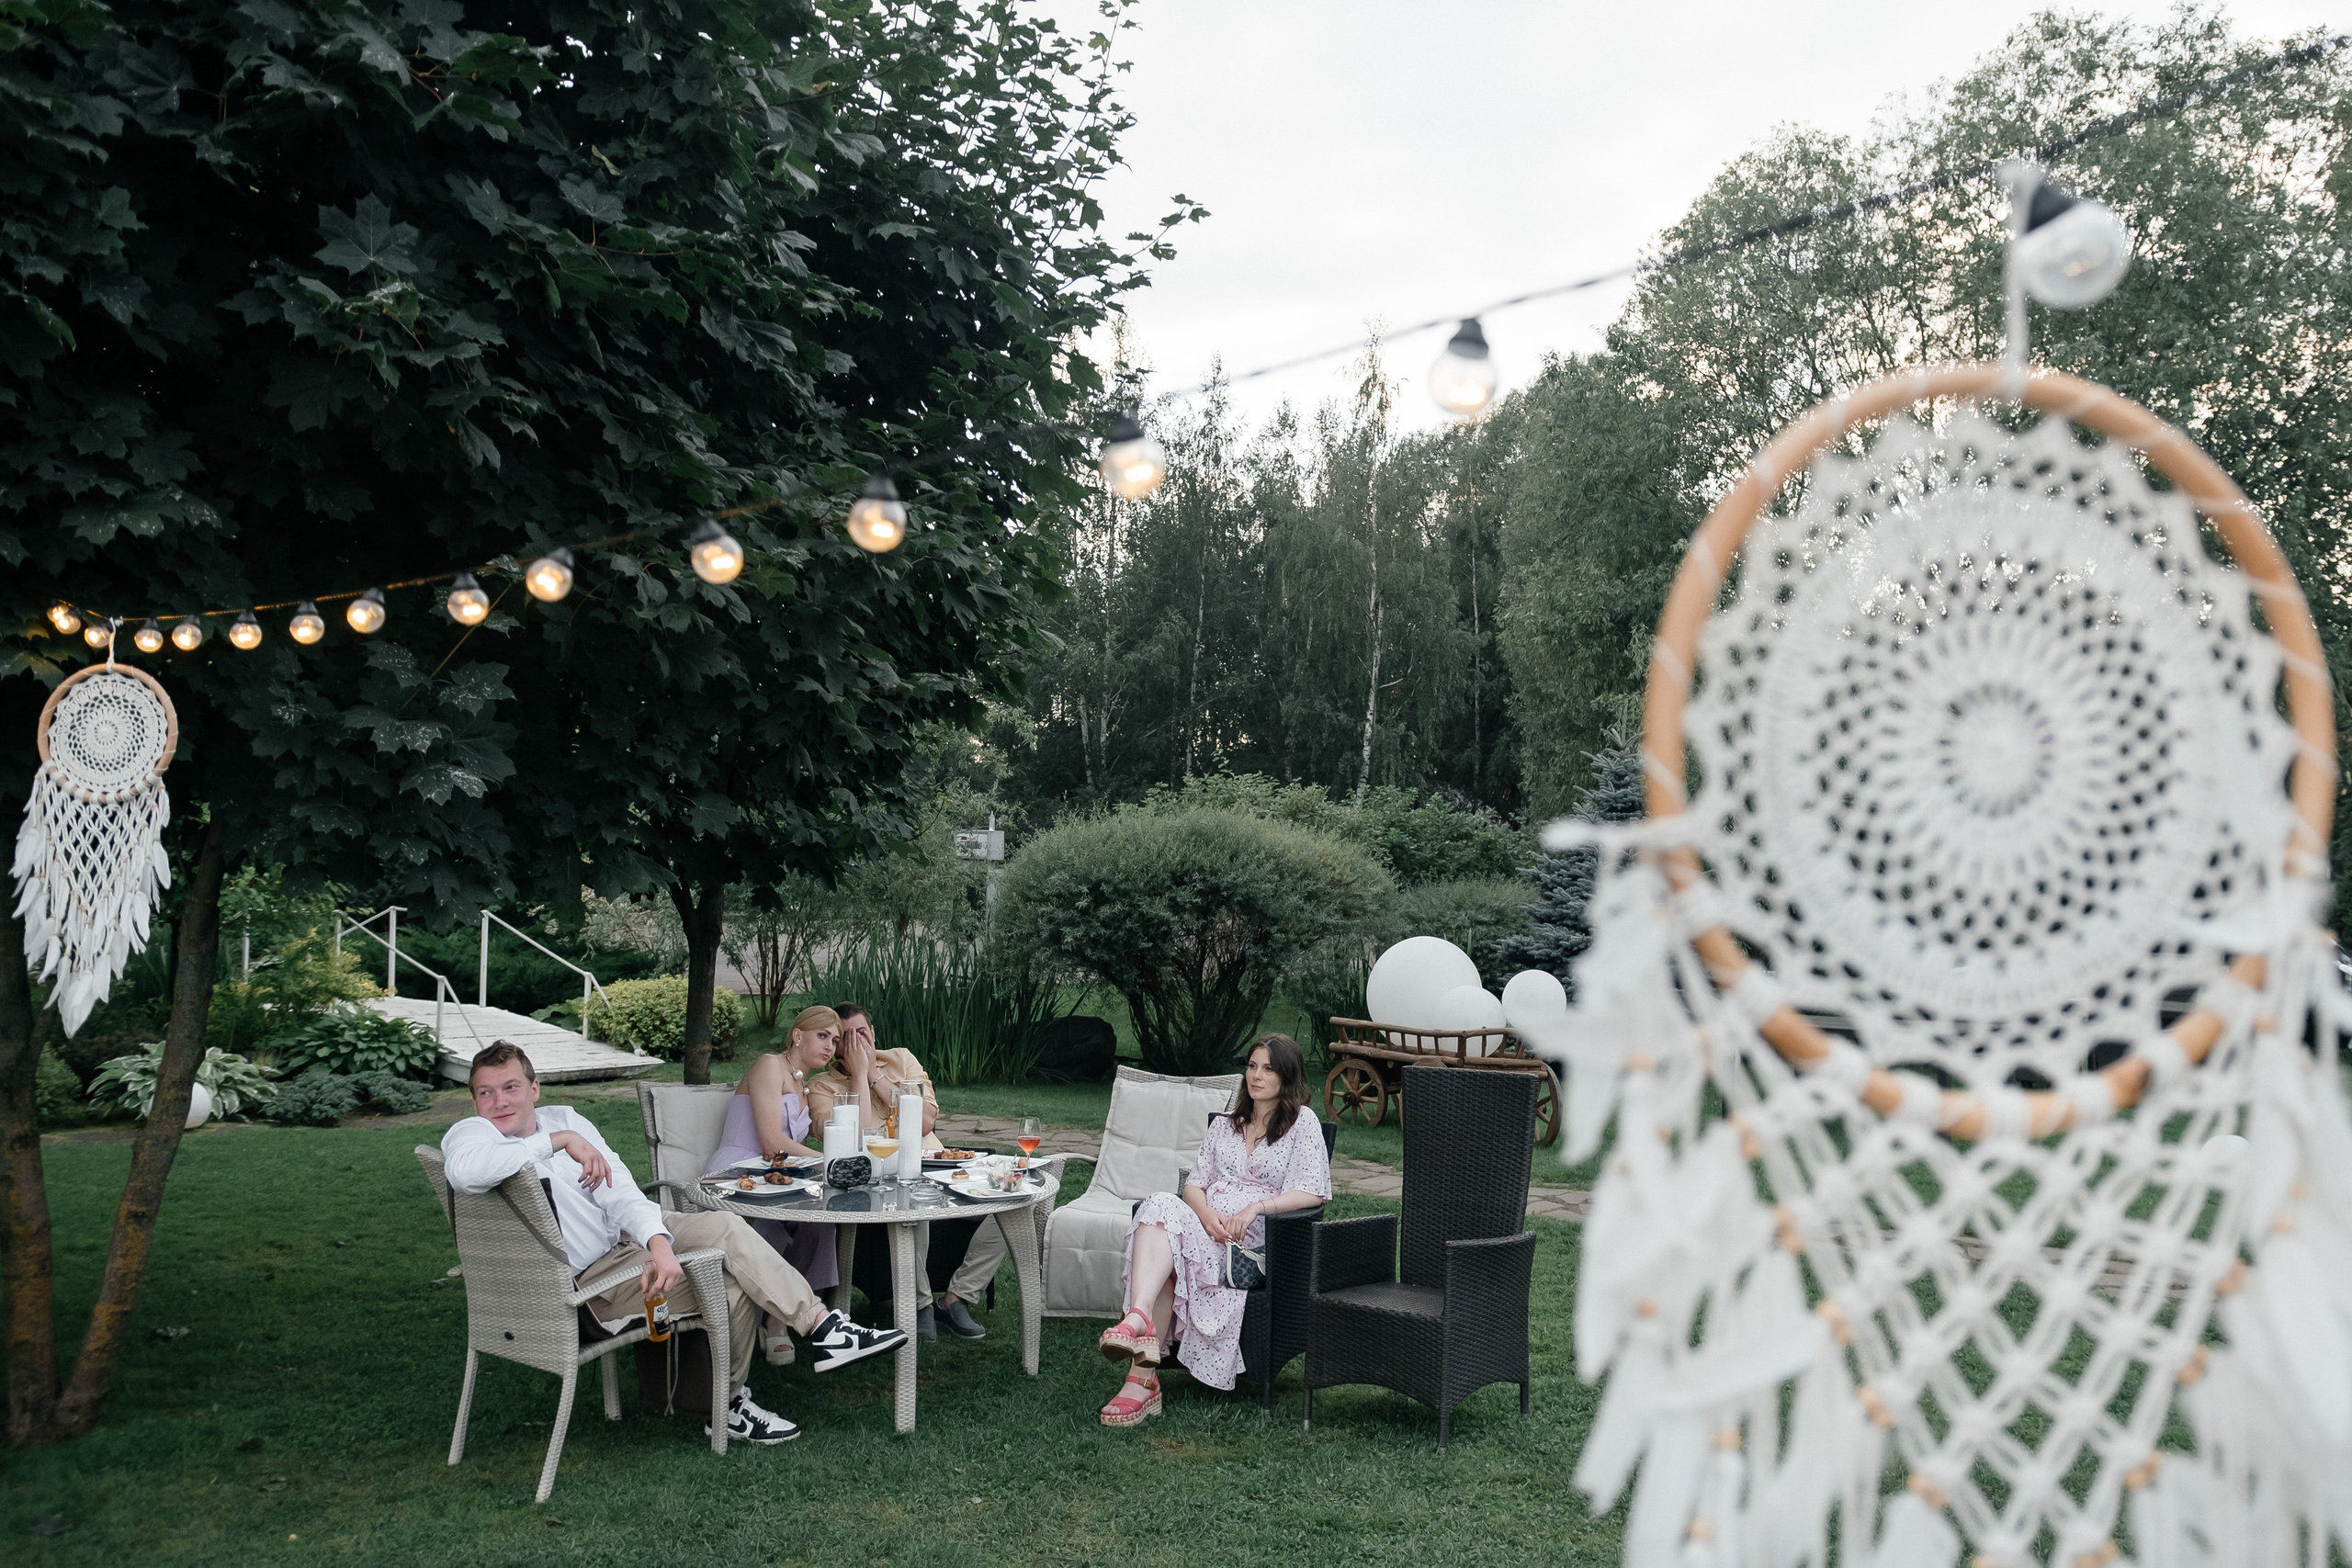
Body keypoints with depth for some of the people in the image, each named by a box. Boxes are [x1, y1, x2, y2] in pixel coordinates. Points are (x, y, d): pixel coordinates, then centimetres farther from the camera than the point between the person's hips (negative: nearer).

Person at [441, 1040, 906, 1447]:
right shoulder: (473, 1133, -15)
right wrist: (558, 1141, -33)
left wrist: (659, 1243, -26)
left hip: (625, 1233, 6)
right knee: (732, 1288, -18)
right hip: (591, 1278, -6)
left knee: (728, 1228, -15)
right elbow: (463, 1170, -43)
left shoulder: (564, 1119, 1)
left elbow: (620, 1193, -6)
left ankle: (823, 1328, -7)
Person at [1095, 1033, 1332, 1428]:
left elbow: (1312, 1192, -3)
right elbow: (1194, 1183, 16)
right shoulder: (1224, 1125, 26)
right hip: (1206, 1223, 5)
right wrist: (1205, 1213, -8)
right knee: (1160, 1205, -32)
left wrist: (1254, 1207, -16)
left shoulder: (1302, 1122, 9)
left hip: (1253, 1236, -5)